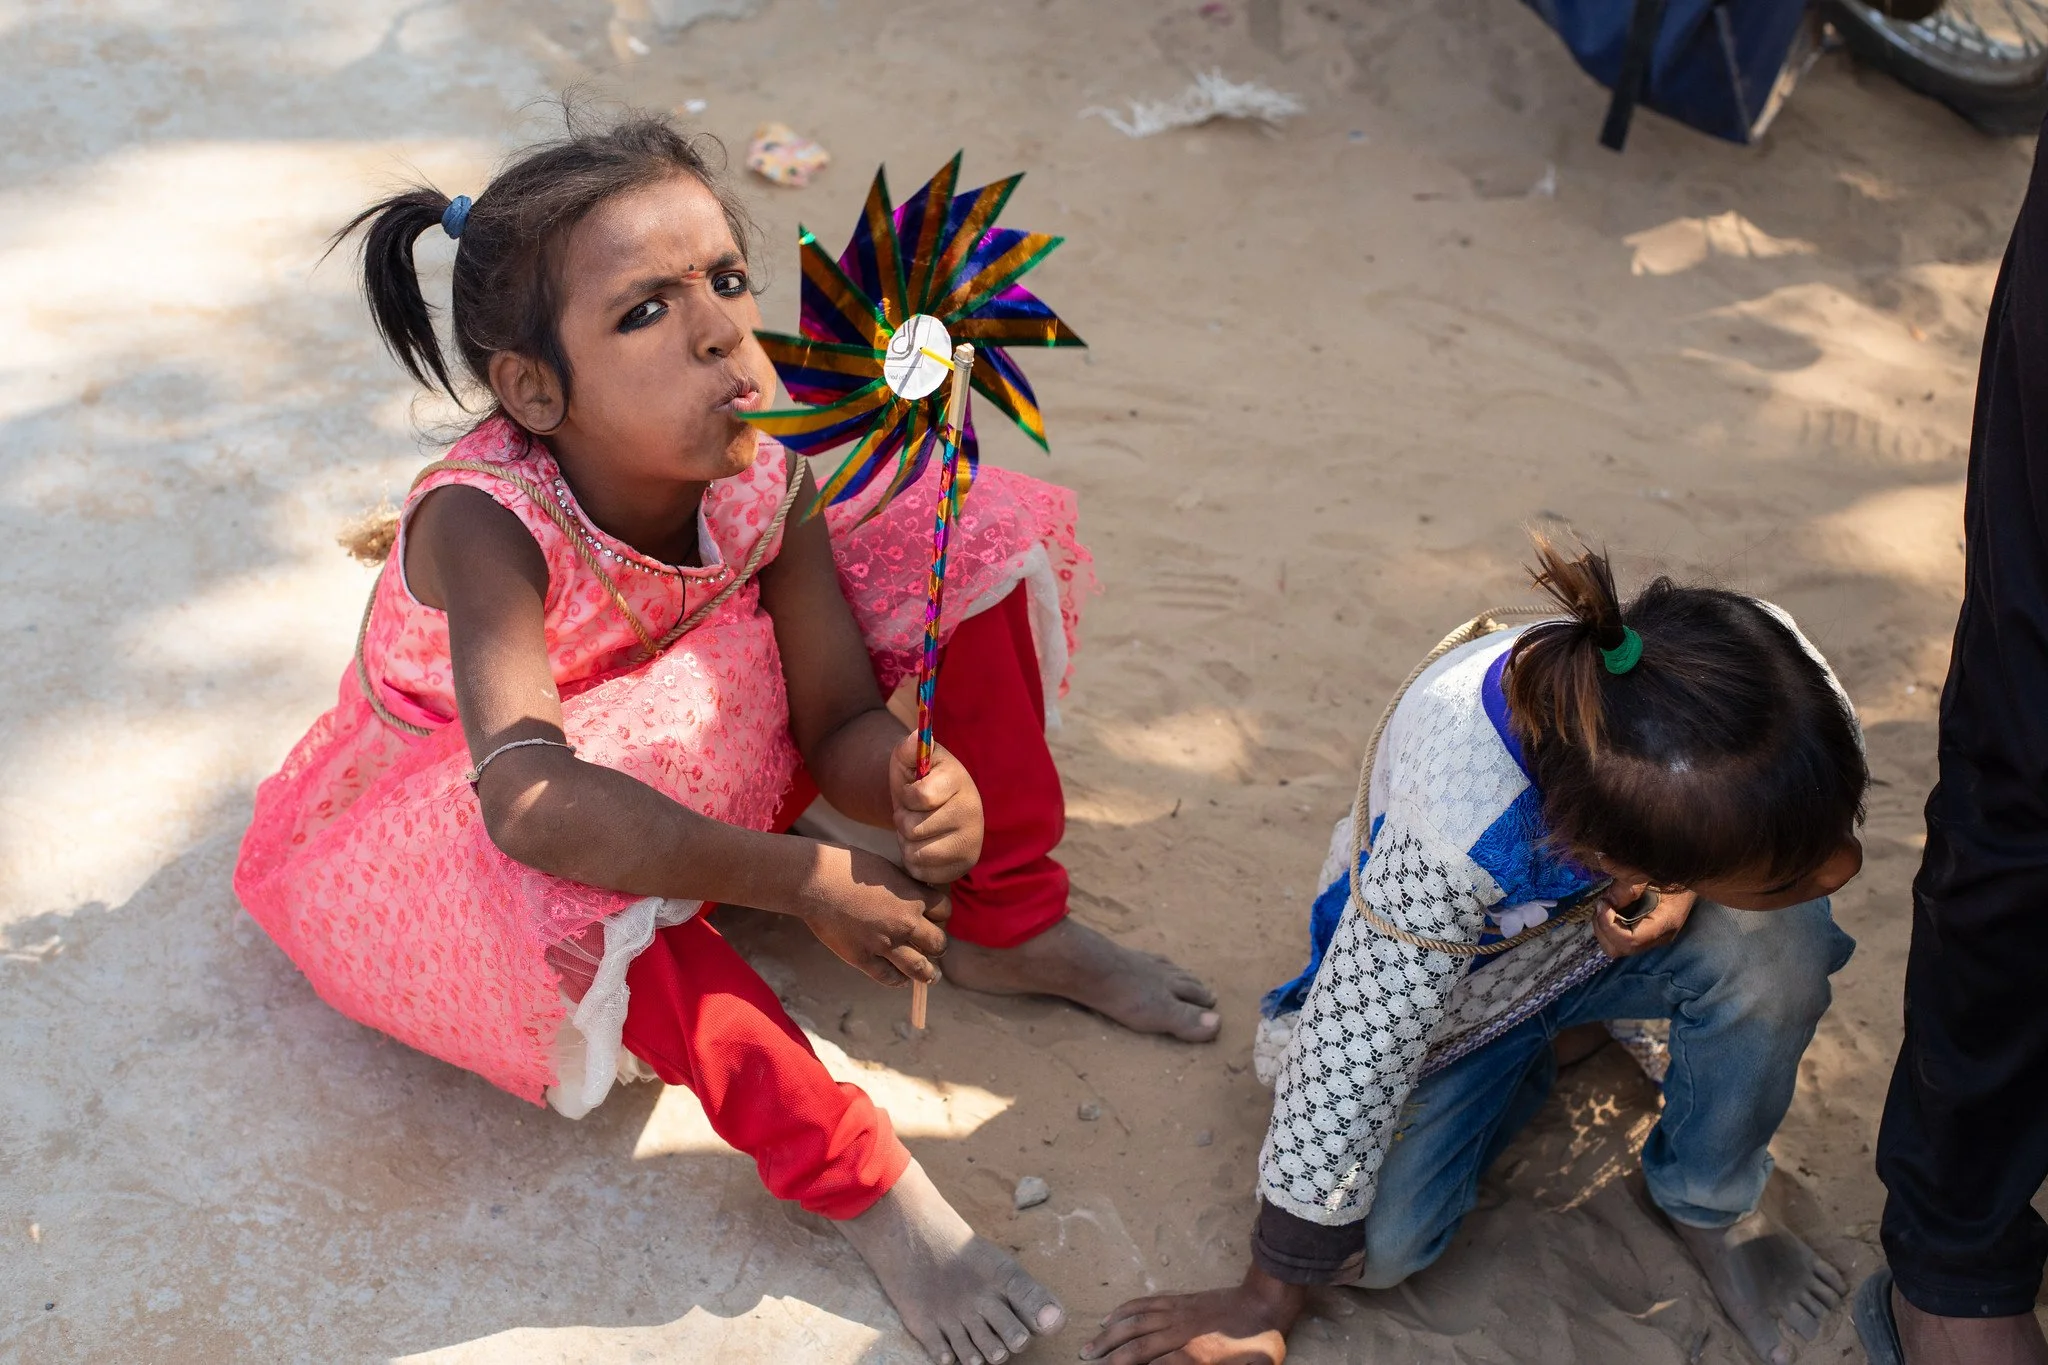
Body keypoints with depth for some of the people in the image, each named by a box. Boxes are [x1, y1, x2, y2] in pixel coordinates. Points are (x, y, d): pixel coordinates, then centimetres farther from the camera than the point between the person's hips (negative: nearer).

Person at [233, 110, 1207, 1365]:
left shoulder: (761, 478, -20)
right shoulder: (486, 523, -36)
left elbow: (841, 718, -15)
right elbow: (525, 797, -51)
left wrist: (922, 787, -41)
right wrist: (808, 881, -49)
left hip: (689, 760, 6)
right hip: (429, 828, -5)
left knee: (968, 540, -8)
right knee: (568, 867, -46)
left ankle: (1009, 929, 4)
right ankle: (849, 1169, -27)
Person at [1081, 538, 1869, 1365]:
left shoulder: (1755, 663, -36)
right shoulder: (1453, 840, -46)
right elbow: (1346, 1075, -33)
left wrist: (1681, 887, -32)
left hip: (1599, 928, 2)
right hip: (1457, 985, -2)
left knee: (1776, 943, -30)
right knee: (1382, 1246, -14)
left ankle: (1707, 1205, 0)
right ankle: (1519, 1067, 16)